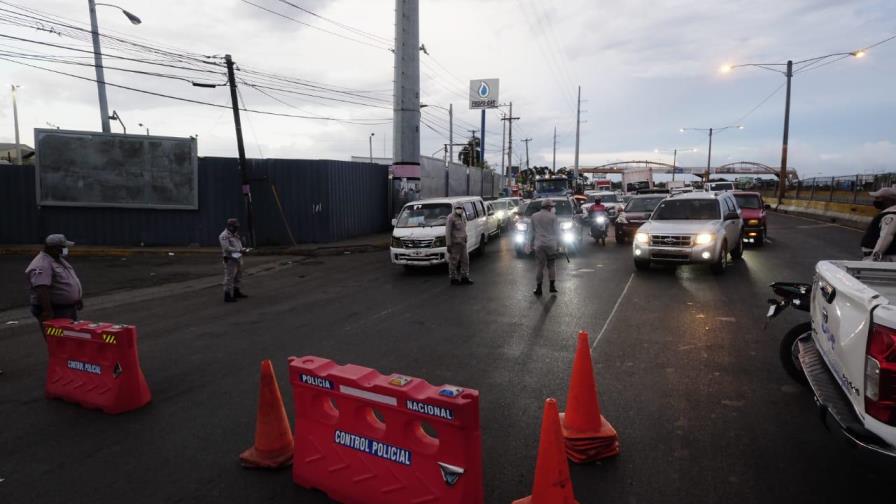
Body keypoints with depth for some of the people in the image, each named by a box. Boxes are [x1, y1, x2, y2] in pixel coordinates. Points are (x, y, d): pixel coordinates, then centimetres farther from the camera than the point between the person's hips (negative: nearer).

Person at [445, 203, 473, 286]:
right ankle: (453, 279, 9)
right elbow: (448, 232, -15)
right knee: (453, 262, 0)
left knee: (465, 260, 7)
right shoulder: (451, 218, -13)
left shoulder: (463, 217, 11)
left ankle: (464, 278, 14)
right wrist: (448, 245, -18)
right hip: (454, 243, -8)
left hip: (462, 242, 8)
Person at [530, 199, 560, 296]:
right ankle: (552, 286, 7)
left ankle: (539, 289, 5)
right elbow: (557, 231, 1)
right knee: (551, 265, 11)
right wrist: (558, 243, 10)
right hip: (551, 244, -1)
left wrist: (531, 243, 15)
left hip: (539, 244, 1)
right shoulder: (553, 217, -3)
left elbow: (532, 232, 8)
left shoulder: (534, 216, 4)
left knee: (540, 266, 3)